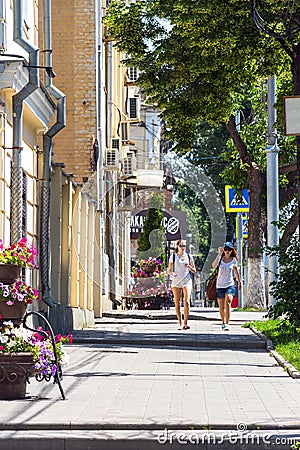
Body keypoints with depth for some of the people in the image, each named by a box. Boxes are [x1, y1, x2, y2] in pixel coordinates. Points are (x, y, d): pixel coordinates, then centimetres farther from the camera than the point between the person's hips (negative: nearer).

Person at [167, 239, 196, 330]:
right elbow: (168, 270, 7)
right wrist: (171, 273, -16)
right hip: (176, 282, 0)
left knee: (186, 302, -16)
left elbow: (194, 271, 12)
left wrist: (189, 267, -9)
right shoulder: (173, 257, 5)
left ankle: (185, 323, -15)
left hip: (187, 281, 0)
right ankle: (180, 323, 9)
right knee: (177, 303, 0)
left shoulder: (188, 256, 8)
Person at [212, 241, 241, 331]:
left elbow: (236, 272, 18)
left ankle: (227, 324, -23)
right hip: (220, 286, 1)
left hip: (230, 285, -1)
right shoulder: (220, 258, -2)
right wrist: (219, 254, -27)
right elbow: (214, 265, -22)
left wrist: (239, 282, 26)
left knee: (227, 304, -20)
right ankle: (223, 322, 29)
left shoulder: (233, 260, 3)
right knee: (221, 307, 9)